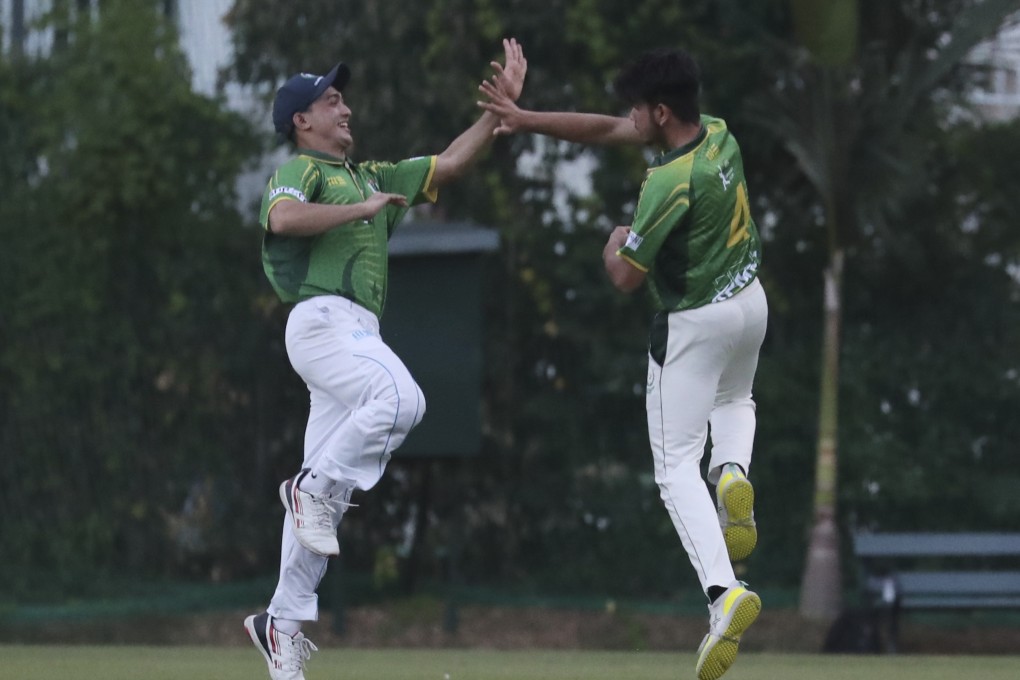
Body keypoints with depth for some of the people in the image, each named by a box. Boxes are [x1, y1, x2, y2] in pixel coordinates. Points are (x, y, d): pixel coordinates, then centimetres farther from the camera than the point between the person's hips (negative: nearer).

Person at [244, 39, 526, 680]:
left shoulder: (373, 177, 28)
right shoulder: (299, 172, 4)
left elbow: (448, 165, 26)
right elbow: (284, 218, -20)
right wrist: (363, 209, -14)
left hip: (358, 333, 8)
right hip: (322, 320, -8)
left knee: (328, 482, 4)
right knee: (400, 398, -32)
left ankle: (285, 620, 6)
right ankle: (317, 487, -16)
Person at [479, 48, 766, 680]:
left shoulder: (670, 182, -28)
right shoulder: (717, 131, -3)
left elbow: (626, 276, -22)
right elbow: (606, 129, 6)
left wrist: (615, 243, 1)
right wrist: (526, 119, 5)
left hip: (694, 323, -8)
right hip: (750, 301, 8)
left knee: (677, 464, -2)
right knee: (734, 400, 37)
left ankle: (723, 589, -23)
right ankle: (733, 470, 1)